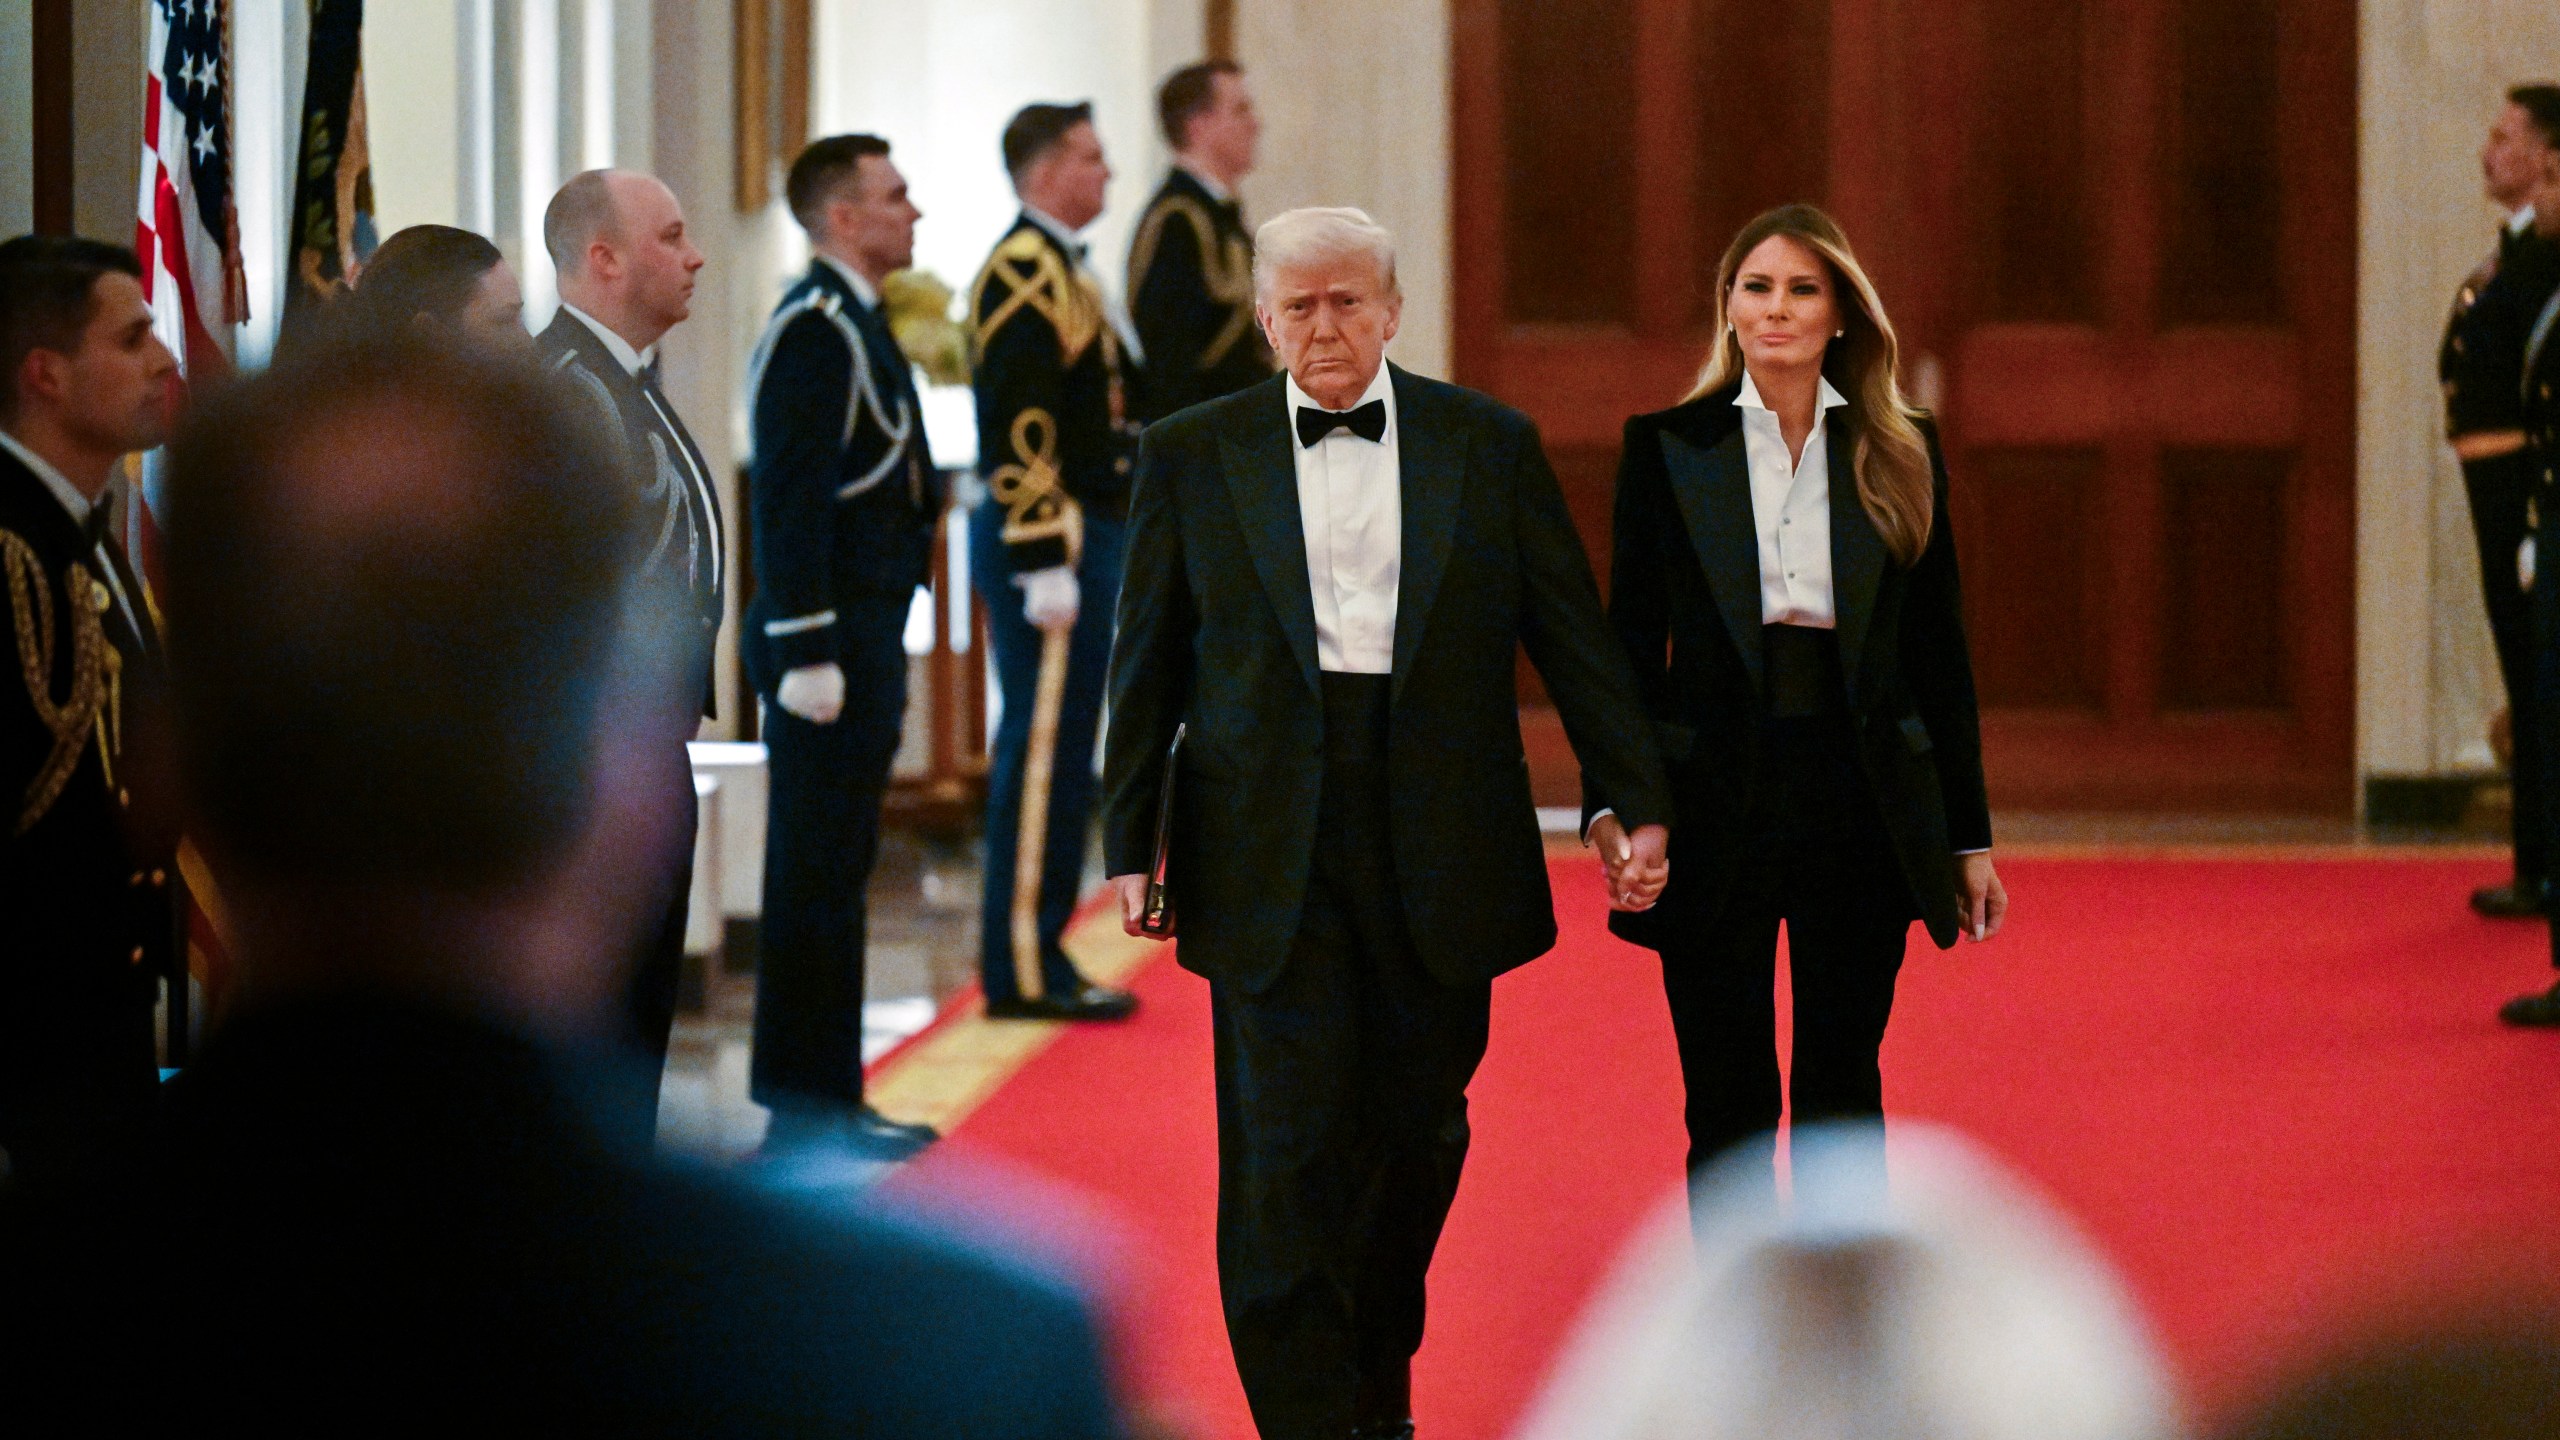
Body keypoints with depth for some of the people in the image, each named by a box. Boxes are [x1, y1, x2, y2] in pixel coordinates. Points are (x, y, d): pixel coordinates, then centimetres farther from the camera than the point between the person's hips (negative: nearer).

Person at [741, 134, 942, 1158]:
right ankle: (807, 1110, -2)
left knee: (836, 871, 13)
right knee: (817, 874, -6)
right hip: (832, 642, -10)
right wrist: (807, 653, -23)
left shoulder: (854, 323, 17)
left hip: (864, 639, 10)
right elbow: (790, 501, -20)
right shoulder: (815, 331, -15)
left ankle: (826, 1096, 18)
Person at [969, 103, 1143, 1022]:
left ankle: (1036, 955, 17)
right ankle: (1024, 972, -4)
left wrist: (1103, 548, 22)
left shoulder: (1059, 269, 18)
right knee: (1044, 750, -7)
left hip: (1089, 532, 10)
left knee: (1057, 751, 12)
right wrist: (1046, 564, -23)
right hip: (1053, 542, -10)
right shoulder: (1024, 272, -15)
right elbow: (1019, 431, -21)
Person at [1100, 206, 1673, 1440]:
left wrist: (1637, 799, 3)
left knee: (1417, 1139, 11)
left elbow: (1573, 635, 7)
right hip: (1271, 862, -1)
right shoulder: (1194, 455, 5)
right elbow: (1149, 666, 7)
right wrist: (1129, 845, 4)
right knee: (1288, 1151, -7)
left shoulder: (1489, 446, 6)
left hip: (1439, 860, 1)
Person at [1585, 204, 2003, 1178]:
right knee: (1728, 1107, 2)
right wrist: (1610, 803, -11)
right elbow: (1630, 647, 2)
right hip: (1716, 798, -1)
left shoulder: (1900, 456, 5)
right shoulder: (1666, 448, 2)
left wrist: (1969, 838, 6)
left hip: (1863, 797, 1)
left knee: (1843, 1094, 6)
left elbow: (1939, 652, 7)